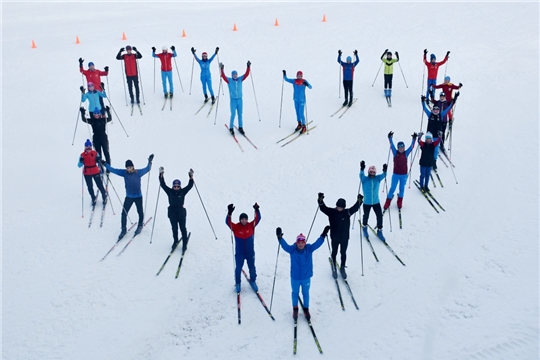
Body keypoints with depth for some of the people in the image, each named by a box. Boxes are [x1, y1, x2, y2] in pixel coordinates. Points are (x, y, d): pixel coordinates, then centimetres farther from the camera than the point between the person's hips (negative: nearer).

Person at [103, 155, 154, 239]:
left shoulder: (138, 172, -12)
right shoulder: (124, 173, -7)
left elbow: (147, 169, 0)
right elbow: (113, 170, -5)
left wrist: (150, 162, -14)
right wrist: (104, 164, -11)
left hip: (138, 196, -1)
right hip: (128, 197, 1)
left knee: (140, 212, 14)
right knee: (124, 213, 0)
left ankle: (140, 226, 41)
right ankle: (124, 229, 18)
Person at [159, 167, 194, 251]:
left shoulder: (183, 192, -3)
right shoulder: (170, 192, -2)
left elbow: (190, 186, -8)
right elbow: (163, 185, -7)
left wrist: (191, 177, -19)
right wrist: (161, 175, -15)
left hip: (181, 213, -1)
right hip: (172, 213, 1)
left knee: (183, 228, 2)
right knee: (174, 229, 11)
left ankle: (185, 243, 12)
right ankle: (175, 241, 31)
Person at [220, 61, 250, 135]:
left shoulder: (240, 79, 3)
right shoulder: (229, 80, -4)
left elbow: (246, 74, -4)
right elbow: (223, 76, -18)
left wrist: (248, 67, -15)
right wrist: (222, 69, -32)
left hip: (240, 99, 3)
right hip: (233, 100, -3)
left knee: (240, 114, 9)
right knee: (233, 114, -4)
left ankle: (240, 127, 20)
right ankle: (231, 128, 9)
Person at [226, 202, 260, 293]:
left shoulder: (251, 225, -8)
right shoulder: (235, 227, -14)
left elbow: (257, 219, -17)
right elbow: (228, 222, -28)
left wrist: (257, 210, -34)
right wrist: (229, 213, -45)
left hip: (250, 253, 2)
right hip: (239, 253, -2)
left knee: (252, 268, 17)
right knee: (238, 268, 10)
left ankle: (253, 281, 39)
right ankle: (237, 283, 31)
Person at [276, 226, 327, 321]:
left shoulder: (309, 249, -14)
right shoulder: (292, 249, -18)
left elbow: (317, 243, -23)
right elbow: (284, 245, -32)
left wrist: (323, 235, -36)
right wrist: (280, 238, -49)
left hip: (306, 277, 1)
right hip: (295, 277, -1)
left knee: (306, 293, 20)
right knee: (295, 293, 20)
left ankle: (306, 309, 42)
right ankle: (295, 308, 43)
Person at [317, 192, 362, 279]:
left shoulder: (347, 212, -8)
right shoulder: (331, 212, -11)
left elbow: (355, 208, -13)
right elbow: (323, 208, -18)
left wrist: (359, 201, -29)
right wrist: (320, 201, -34)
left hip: (345, 238, 1)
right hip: (334, 238, -1)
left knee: (343, 253, 15)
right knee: (334, 253, 15)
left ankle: (342, 268, 34)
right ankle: (334, 268, 33)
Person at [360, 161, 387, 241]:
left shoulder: (378, 178, -3)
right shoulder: (364, 179, -10)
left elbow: (383, 175, -19)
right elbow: (361, 175, -29)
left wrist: (385, 171, -42)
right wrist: (362, 169, -50)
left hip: (376, 202, 2)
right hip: (367, 202, -2)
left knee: (380, 216, -3)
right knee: (366, 216, 12)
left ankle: (379, 231, 15)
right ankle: (364, 227, 41)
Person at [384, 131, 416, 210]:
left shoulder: (406, 153, -2)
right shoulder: (395, 153, -5)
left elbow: (411, 146, -7)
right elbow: (392, 146, -15)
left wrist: (414, 139, -17)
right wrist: (390, 138, -27)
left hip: (404, 174, 1)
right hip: (396, 174, -1)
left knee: (402, 188, 14)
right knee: (392, 188, 5)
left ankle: (400, 202, 31)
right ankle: (388, 202, 19)